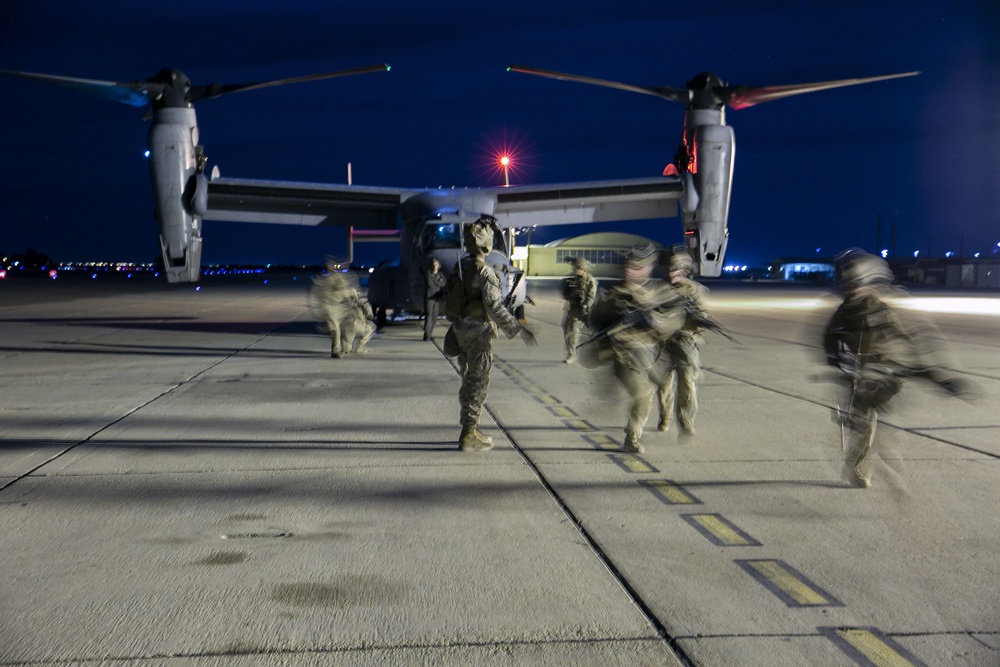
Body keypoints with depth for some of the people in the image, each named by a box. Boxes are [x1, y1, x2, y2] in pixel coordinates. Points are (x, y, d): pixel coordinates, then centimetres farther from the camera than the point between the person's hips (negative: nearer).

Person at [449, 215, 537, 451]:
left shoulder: (459, 268, 7)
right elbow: (495, 308, -24)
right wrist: (519, 330, -21)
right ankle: (469, 436, 0)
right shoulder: (485, 272, -19)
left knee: (469, 380, 18)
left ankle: (469, 429, 27)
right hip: (479, 333, -8)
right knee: (478, 383, -2)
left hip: (461, 332, 8)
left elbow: (451, 300, 14)